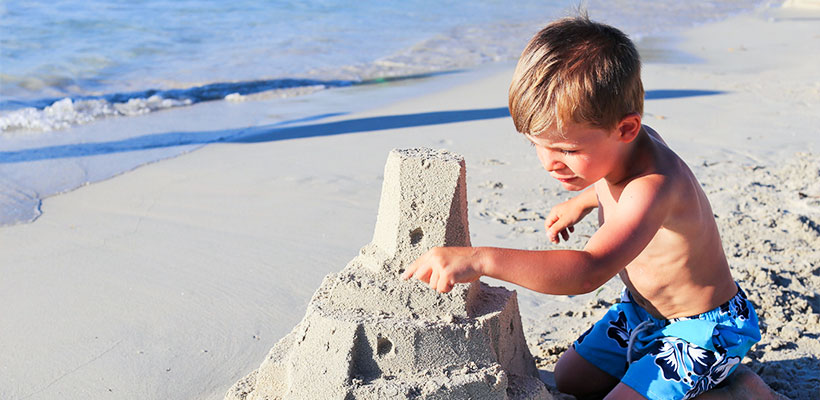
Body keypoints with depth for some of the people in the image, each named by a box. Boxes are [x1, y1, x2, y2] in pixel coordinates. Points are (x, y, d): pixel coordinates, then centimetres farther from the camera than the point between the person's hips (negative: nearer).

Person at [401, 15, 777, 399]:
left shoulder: (653, 185, -41)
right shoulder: (614, 148, -13)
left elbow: (590, 270, -55)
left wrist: (482, 259, -62)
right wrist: (581, 202, 16)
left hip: (704, 328, -9)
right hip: (640, 309, 9)